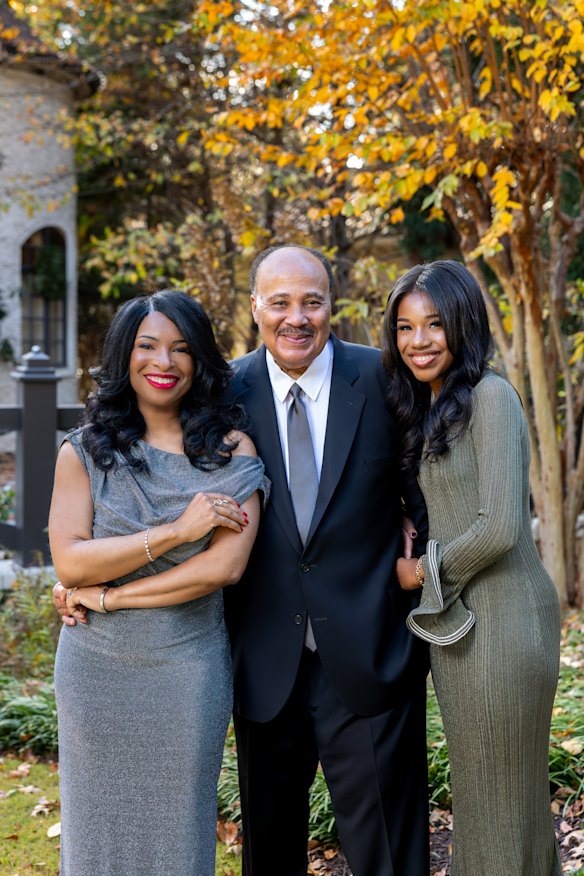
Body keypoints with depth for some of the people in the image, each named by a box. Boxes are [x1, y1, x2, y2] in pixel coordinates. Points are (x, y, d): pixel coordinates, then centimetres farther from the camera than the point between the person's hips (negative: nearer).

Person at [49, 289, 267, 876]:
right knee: (99, 825, 14)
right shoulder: (83, 452, 0)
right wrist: (176, 530, -17)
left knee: (178, 826, 11)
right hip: (95, 668, 1)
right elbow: (69, 562, -10)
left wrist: (109, 596, -12)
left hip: (188, 670, -1)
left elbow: (226, 565, -13)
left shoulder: (231, 448, -3)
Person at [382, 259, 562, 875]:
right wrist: (420, 557, 2)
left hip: (499, 617, -9)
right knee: (476, 784, 20)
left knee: (499, 792, 5)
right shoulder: (429, 409, 13)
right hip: (455, 618, 9)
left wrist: (424, 572, -9)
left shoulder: (489, 396, -15)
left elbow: (499, 528, -21)